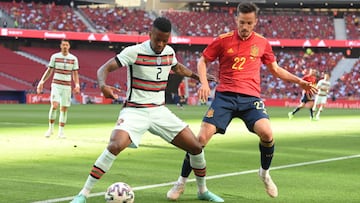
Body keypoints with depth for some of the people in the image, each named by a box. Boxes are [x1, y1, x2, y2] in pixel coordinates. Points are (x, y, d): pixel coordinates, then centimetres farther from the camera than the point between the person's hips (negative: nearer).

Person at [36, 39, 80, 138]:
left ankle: (61, 131, 10)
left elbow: (75, 74, 6)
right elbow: (49, 71, 7)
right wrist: (42, 81, -2)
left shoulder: (74, 59, 3)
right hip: (56, 84, -1)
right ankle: (51, 128, -4)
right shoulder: (54, 57, 2)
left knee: (64, 108, 2)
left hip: (67, 86, 2)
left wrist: (77, 85, -8)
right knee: (54, 105, -18)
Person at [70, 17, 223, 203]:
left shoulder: (169, 52, 4)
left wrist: (198, 76, 22)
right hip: (134, 111, -6)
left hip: (159, 111, 6)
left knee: (196, 147, 0)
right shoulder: (134, 52, -13)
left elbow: (177, 67, 29)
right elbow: (104, 69, -17)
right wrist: (103, 86, -37)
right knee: (116, 146, -32)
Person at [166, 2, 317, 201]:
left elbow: (275, 69, 22)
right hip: (224, 95, -1)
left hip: (250, 97, 1)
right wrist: (204, 82, -4)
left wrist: (299, 81, 14)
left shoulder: (262, 43, 8)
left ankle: (265, 173, 5)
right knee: (202, 138, -11)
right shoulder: (223, 40, 2)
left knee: (266, 133, -24)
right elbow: (202, 61, 13)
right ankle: (181, 182, 8)